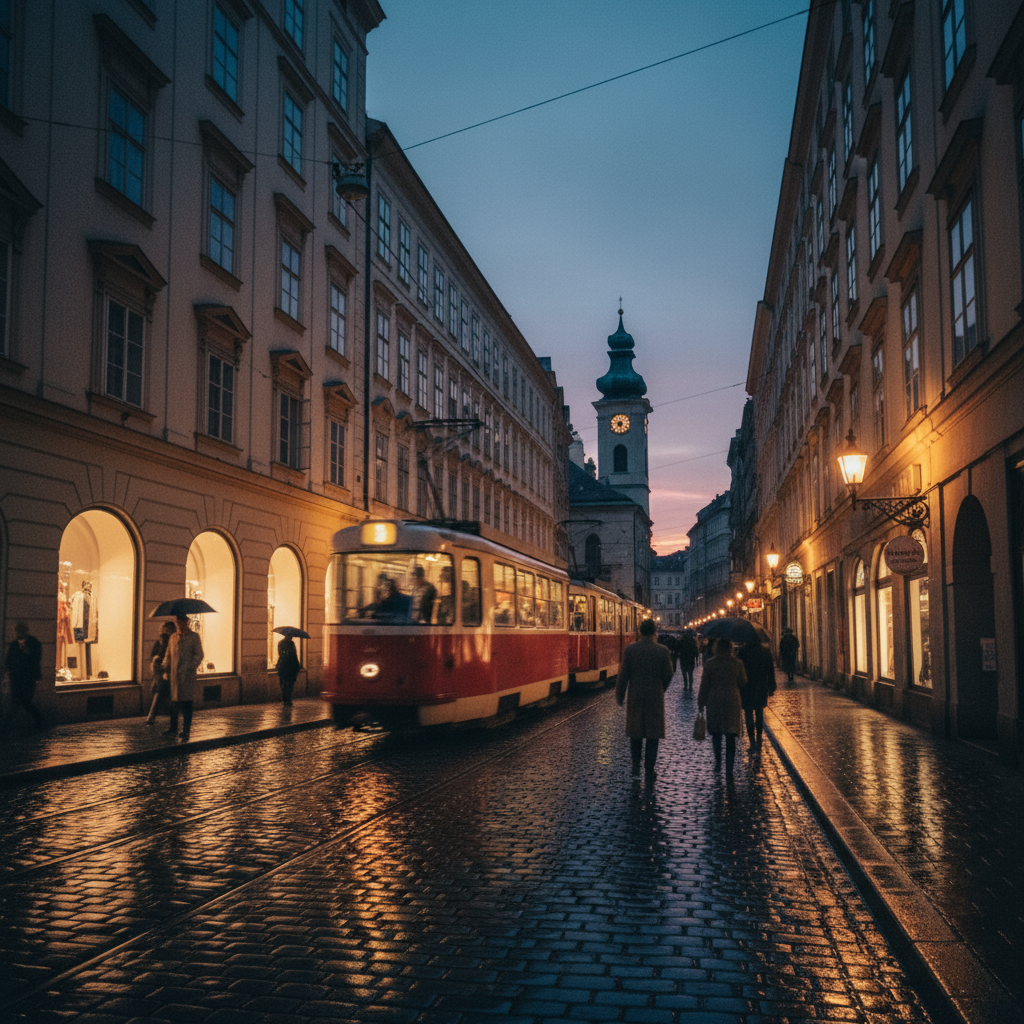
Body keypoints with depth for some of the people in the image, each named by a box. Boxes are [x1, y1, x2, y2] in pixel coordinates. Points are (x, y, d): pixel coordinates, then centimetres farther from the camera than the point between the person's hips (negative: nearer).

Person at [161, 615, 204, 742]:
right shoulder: (173, 637, 15)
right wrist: (165, 668, 6)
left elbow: (199, 655, -2)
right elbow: (168, 655, 20)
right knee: (174, 702, 7)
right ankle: (173, 728, 19)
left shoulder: (194, 637, 2)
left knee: (186, 702, -4)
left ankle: (186, 730, 0)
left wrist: (190, 668, -14)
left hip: (187, 675, -4)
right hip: (174, 675, 4)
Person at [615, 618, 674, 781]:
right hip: (655, 697, -1)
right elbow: (668, 676, 0)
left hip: (635, 697, 1)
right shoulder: (662, 651, -7)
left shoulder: (630, 650, -7)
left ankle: (636, 765, 20)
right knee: (653, 734, 6)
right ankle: (649, 771, 8)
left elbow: (624, 675, -5)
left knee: (635, 732, 17)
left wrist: (620, 696, 5)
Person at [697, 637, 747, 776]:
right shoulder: (737, 663, -4)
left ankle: (718, 760, 30)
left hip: (714, 702, 0)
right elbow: (743, 683, 6)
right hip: (733, 702, 0)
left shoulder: (709, 664, -6)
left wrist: (701, 703, 7)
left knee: (716, 733, 19)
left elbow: (704, 685, -1)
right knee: (730, 736, 0)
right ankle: (729, 769, -5)